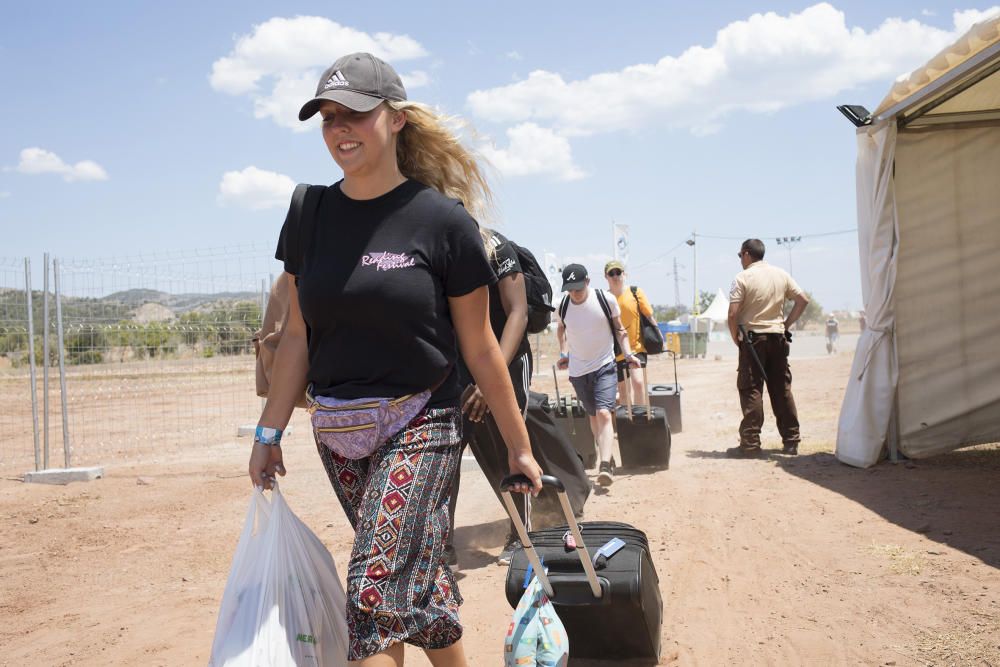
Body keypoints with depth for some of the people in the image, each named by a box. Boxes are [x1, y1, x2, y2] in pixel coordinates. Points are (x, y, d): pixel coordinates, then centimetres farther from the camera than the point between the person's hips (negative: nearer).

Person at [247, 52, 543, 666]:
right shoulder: (312, 216, 4)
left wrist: (519, 446, 1)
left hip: (419, 425, -5)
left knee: (375, 589, -12)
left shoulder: (442, 219, -9)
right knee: (418, 578, 15)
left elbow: (479, 347, -4)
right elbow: (298, 335, 9)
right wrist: (269, 433, 8)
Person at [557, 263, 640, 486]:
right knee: (593, 416, 13)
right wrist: (563, 352, 4)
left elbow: (619, 329, 2)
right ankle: (606, 458, 31)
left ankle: (605, 466, -28)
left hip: (605, 367, -3)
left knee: (604, 413, -20)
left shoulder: (606, 300, -11)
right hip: (578, 370, 3)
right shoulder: (563, 306, -3)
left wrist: (627, 353, -9)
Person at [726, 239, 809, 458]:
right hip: (778, 337, 5)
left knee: (751, 391, -3)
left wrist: (735, 337, -1)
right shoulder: (781, 275, 9)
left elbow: (733, 313, -14)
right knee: (782, 389, 10)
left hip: (752, 338, -5)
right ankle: (791, 441, 13)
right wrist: (786, 324, 11)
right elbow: (803, 300, 9)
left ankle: (750, 444, -4)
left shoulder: (743, 278, -8)